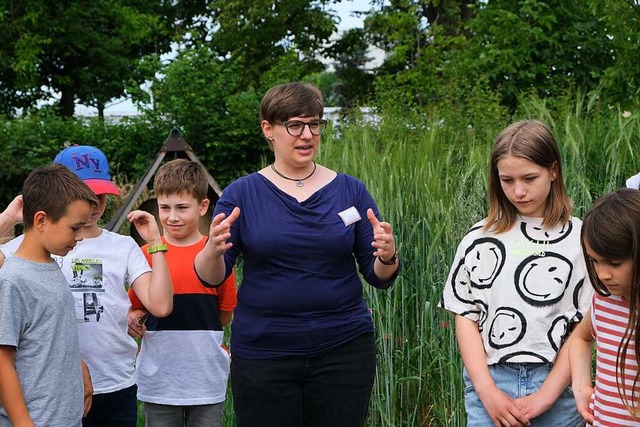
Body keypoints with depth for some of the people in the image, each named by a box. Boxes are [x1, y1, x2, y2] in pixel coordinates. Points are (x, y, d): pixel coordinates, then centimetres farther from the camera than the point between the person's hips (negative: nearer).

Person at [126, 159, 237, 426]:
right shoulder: (146, 255, -1)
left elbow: (224, 315, 8)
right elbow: (134, 308, 7)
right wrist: (132, 319, -13)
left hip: (207, 379, 0)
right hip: (159, 380, 0)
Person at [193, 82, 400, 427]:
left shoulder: (350, 191, 3)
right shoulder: (242, 194, 1)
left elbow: (379, 278, 4)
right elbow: (211, 278, -2)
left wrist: (387, 256, -18)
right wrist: (213, 250, -23)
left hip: (343, 350, 1)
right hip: (262, 355, -1)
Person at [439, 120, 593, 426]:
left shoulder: (580, 239, -1)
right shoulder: (480, 239, 3)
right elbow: (465, 317, 3)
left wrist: (546, 395, -9)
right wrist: (487, 391, -7)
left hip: (557, 386, -1)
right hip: (490, 382, 1)